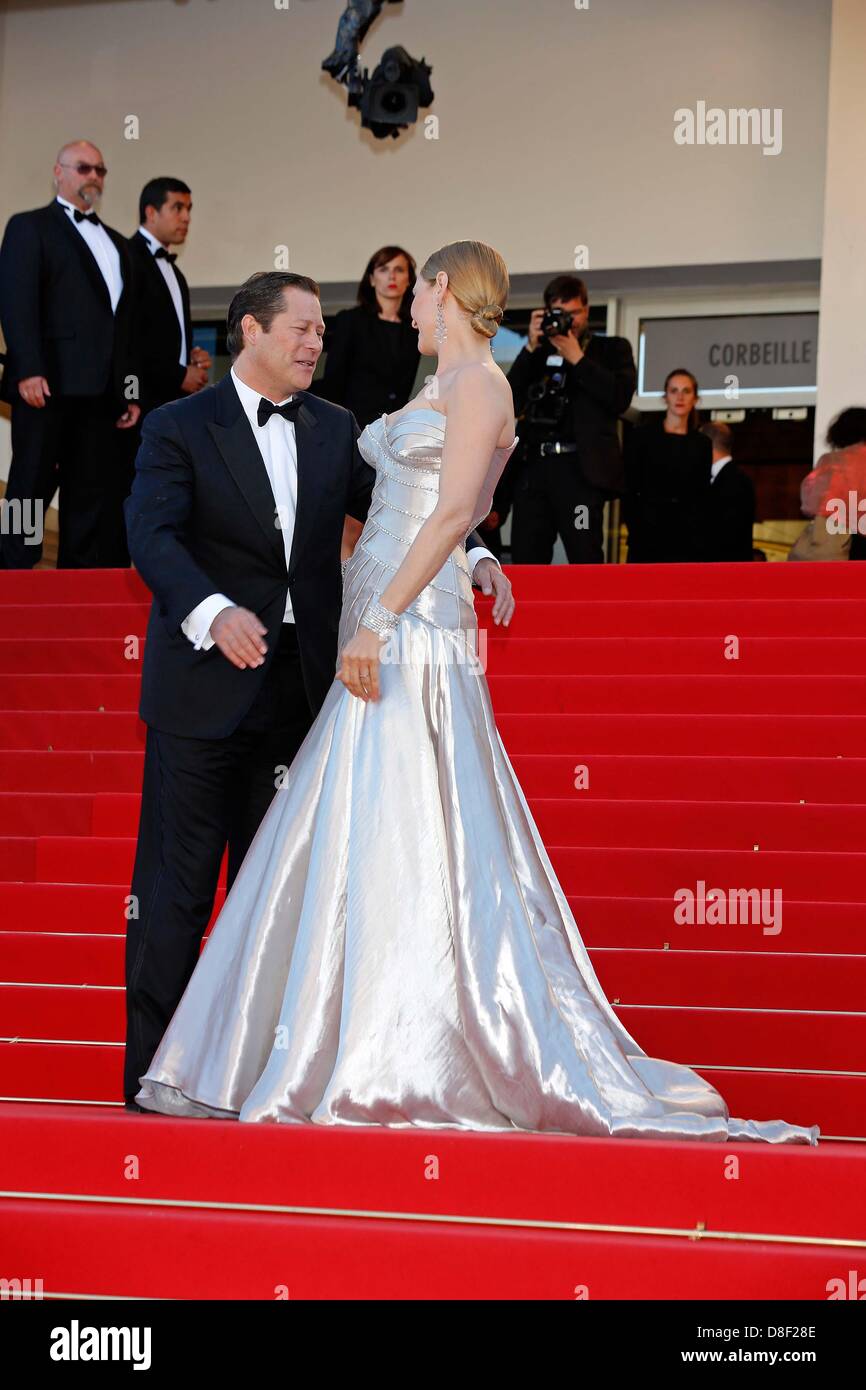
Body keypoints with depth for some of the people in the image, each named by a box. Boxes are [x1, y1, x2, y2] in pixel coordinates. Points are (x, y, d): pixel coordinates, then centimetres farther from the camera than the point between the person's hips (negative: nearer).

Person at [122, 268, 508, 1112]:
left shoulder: (333, 431, 12)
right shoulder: (179, 428, -3)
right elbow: (152, 535, -16)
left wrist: (470, 556, -8)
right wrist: (214, 613, -33)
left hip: (297, 688, 5)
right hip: (204, 688, -5)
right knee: (176, 883, -2)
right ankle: (153, 1073, 5)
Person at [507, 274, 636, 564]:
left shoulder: (610, 349, 13)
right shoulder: (538, 352, 20)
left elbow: (620, 397, -4)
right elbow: (510, 403, 9)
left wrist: (577, 358, -5)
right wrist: (531, 348, 2)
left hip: (580, 468, -3)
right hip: (533, 467, 4)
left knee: (585, 560, -8)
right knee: (525, 562, 0)